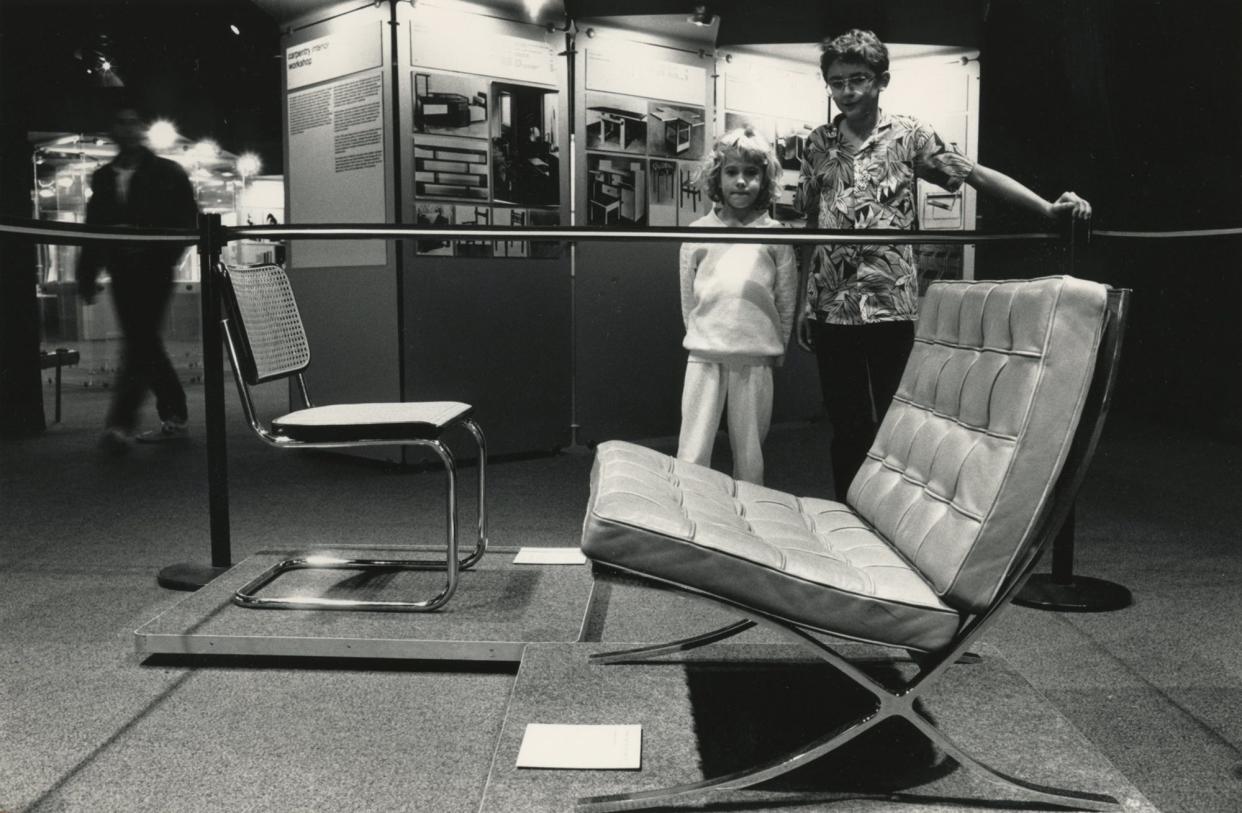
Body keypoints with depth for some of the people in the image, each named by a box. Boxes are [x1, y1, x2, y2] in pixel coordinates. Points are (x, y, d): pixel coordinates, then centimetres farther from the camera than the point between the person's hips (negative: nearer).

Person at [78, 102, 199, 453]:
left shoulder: (167, 172, 3)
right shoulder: (103, 177, 15)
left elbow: (186, 220, -3)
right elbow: (93, 228, 13)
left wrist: (164, 256, -15)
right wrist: (86, 275, 8)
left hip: (153, 270, -5)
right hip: (122, 272, 6)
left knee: (140, 344, -12)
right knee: (144, 345, 8)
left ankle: (120, 423, -15)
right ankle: (174, 417, 15)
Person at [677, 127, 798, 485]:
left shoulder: (774, 235, 2)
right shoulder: (697, 232, 5)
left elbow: (786, 300, 6)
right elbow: (688, 299, 11)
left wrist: (773, 347, 8)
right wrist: (701, 337, 11)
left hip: (756, 358, 0)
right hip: (705, 354, 1)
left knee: (749, 455, 7)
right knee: (692, 454, -1)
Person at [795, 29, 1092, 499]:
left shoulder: (907, 135, 1)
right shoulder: (818, 144, 9)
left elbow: (976, 175, -4)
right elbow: (810, 227, 12)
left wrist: (1048, 208, -17)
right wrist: (802, 304, 10)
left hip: (890, 303, -3)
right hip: (831, 306, 3)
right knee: (846, 425, 10)